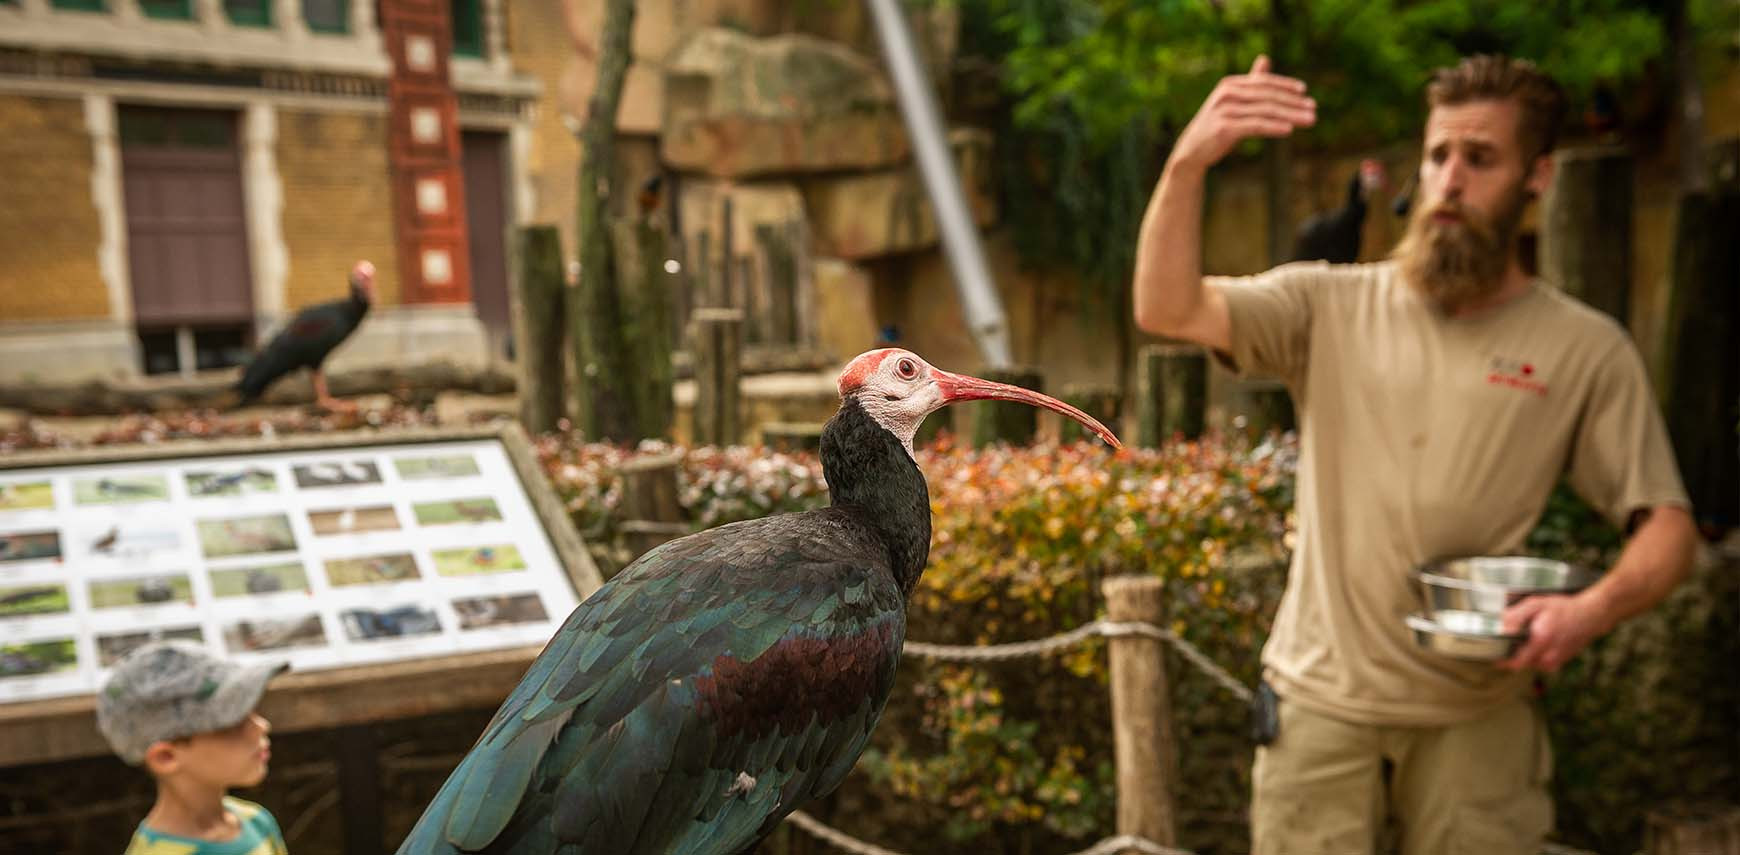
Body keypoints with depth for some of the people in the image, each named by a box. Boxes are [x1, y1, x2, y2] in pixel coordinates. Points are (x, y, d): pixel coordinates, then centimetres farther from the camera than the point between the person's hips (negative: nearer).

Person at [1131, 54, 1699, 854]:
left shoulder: (1587, 349, 1)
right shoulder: (1331, 304, 1)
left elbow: (1667, 523, 1)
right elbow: (1166, 310, -12)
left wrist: (1595, 607, -20)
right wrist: (1188, 163, -26)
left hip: (1477, 714, 0)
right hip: (1320, 697, 0)